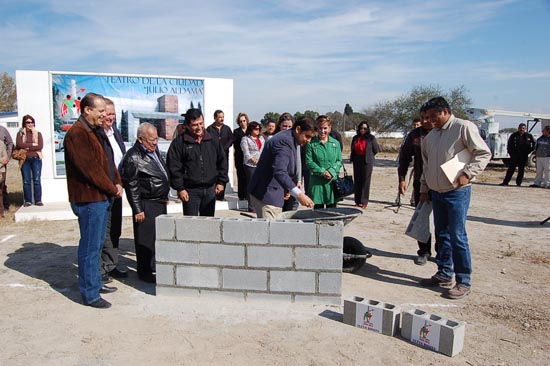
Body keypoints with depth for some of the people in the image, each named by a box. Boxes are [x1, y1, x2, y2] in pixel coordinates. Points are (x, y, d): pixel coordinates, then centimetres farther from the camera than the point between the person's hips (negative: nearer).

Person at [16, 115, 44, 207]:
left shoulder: (38, 133, 9)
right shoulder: (20, 133, 10)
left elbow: (40, 146, -5)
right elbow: (19, 145, -7)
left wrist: (27, 147, -8)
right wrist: (33, 144, -9)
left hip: (36, 159, -1)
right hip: (24, 160, 1)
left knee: (37, 180, -3)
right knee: (26, 181, 1)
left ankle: (38, 200, 3)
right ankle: (28, 201, 7)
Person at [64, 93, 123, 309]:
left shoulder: (94, 131, 16)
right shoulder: (77, 134, -16)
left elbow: (107, 161, 18)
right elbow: (90, 168, -21)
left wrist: (117, 182, 3)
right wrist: (112, 189, -12)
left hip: (102, 197, 10)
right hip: (89, 199, -10)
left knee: (97, 243, 18)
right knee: (90, 247, -2)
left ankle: (95, 282, 32)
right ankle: (90, 294, 8)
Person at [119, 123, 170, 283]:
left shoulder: (154, 149, 10)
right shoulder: (134, 157, -16)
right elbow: (131, 186, -16)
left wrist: (165, 196, 22)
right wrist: (137, 209, -15)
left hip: (159, 202, 9)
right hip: (146, 204, -9)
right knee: (146, 238, 0)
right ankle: (144, 272, 14)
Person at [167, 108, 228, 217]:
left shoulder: (213, 141, 7)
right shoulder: (179, 143, -4)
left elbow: (222, 162, 13)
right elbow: (174, 168, -6)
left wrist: (221, 182, 6)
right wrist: (180, 188, -10)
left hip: (210, 189, 4)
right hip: (190, 191, -3)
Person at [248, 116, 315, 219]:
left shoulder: (290, 140, 11)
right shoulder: (284, 141, -21)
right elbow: (279, 172, -33)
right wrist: (299, 194, -39)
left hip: (273, 192, 10)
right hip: (266, 194, -10)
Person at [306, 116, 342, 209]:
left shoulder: (335, 143, 7)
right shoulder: (311, 144, -1)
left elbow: (339, 161, 6)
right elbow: (309, 162, -5)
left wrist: (331, 172, -12)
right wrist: (322, 172, -15)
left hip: (332, 181, 2)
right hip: (317, 182, -2)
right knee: (318, 208, 5)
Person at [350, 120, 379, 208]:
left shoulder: (371, 138, -2)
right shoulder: (355, 138, 10)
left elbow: (376, 150, 4)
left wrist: (368, 156, 8)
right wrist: (352, 158, 12)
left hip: (367, 162, -4)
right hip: (357, 161, 4)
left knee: (365, 181, -4)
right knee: (357, 181, 5)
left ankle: (364, 201, 2)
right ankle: (357, 201, 12)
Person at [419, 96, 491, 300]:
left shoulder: (464, 127, -7)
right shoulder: (430, 136, 14)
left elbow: (484, 153, -9)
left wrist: (467, 174, -19)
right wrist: (424, 189, 18)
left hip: (457, 192, -7)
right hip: (436, 192, 7)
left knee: (457, 236, -7)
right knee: (442, 235, 13)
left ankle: (463, 281, 3)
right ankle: (444, 274, 24)